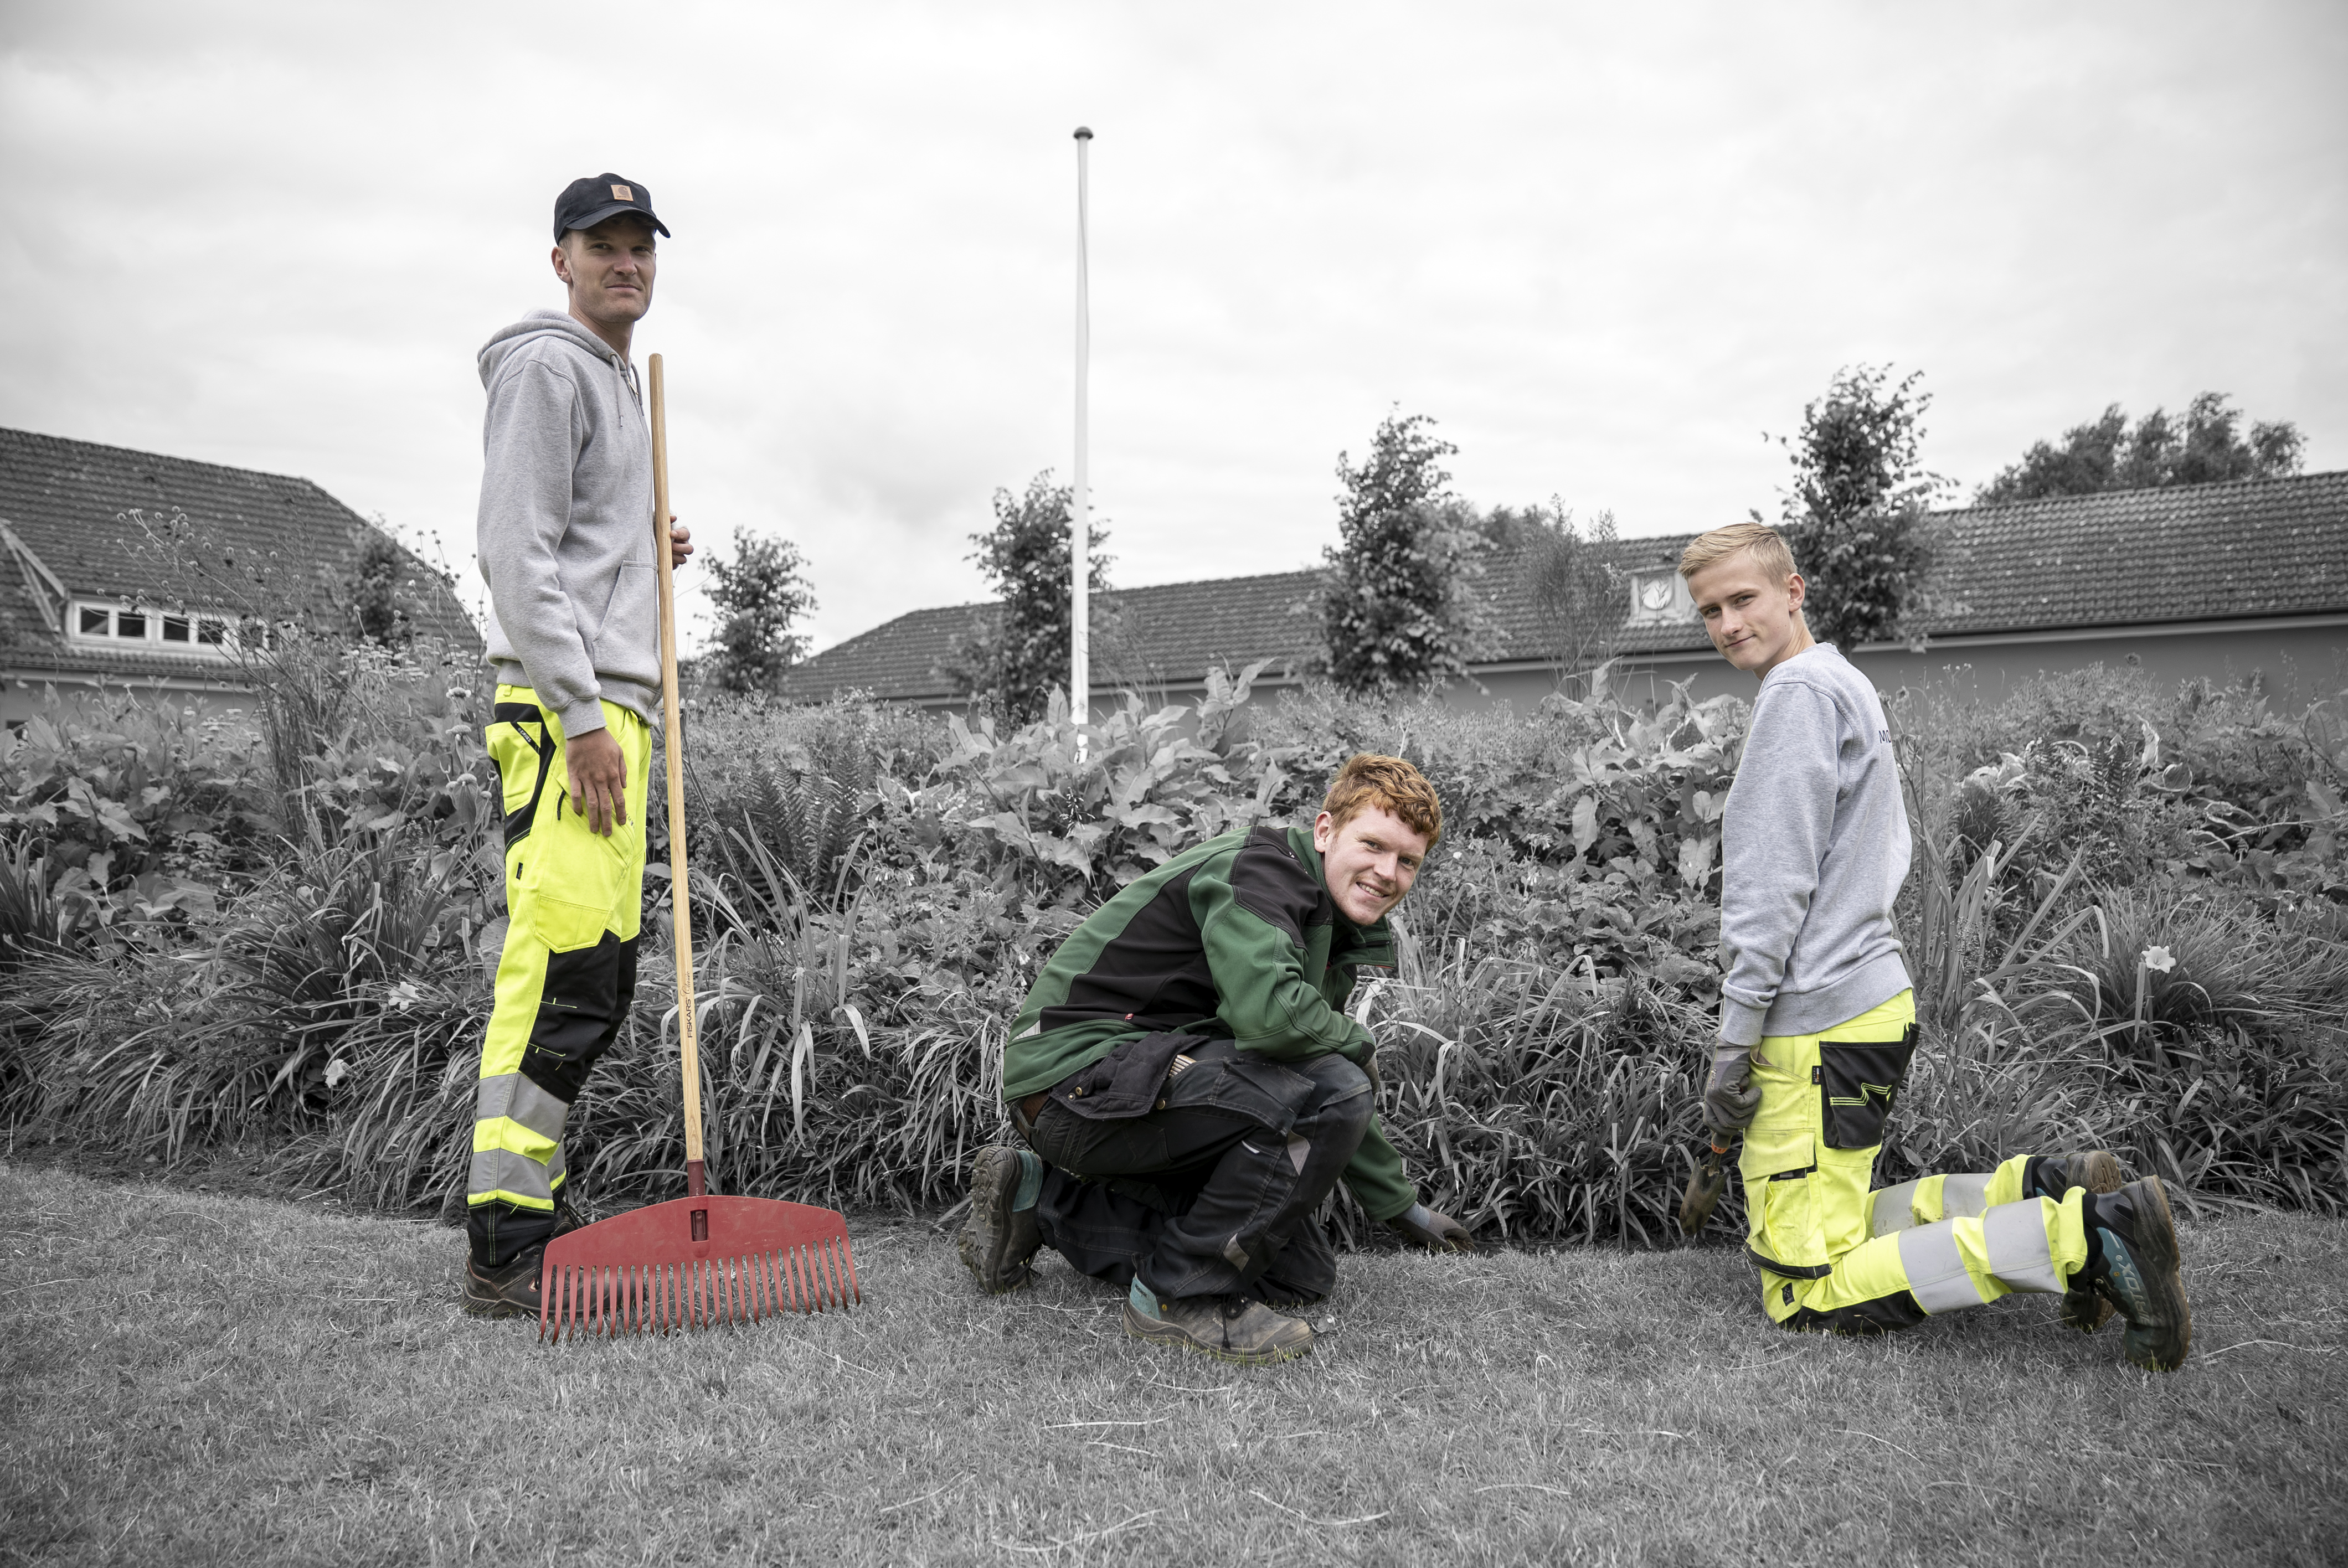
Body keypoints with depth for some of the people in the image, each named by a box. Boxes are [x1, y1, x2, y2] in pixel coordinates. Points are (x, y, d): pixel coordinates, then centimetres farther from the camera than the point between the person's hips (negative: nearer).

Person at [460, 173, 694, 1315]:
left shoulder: (618, 382, 27)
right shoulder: (546, 367, -3)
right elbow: (516, 554, -14)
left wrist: (647, 555, 14)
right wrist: (581, 715, -21)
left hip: (613, 707, 10)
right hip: (563, 707, -10)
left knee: (594, 977, 10)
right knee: (563, 970, -14)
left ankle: (531, 1211, 18)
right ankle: (505, 1251, -9)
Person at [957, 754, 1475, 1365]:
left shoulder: (1329, 928, 15)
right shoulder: (1256, 868, -15)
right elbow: (1269, 1013, -33)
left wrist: (1401, 1205, 30)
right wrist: (1359, 1044, -12)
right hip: (1076, 1077, -10)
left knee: (1302, 1274, 11)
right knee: (1332, 1092, -24)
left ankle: (1044, 1201, 17)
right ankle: (1182, 1294, -10)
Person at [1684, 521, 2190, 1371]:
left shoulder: (1799, 690, -12)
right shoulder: (1849, 686, 20)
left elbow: (1775, 881, -18)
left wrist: (1735, 1040, -15)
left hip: (1820, 1026, -10)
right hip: (1872, 992, 10)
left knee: (1807, 1291, -7)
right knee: (1831, 1223, 20)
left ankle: (2083, 1236, -10)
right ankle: (2036, 1191, 10)